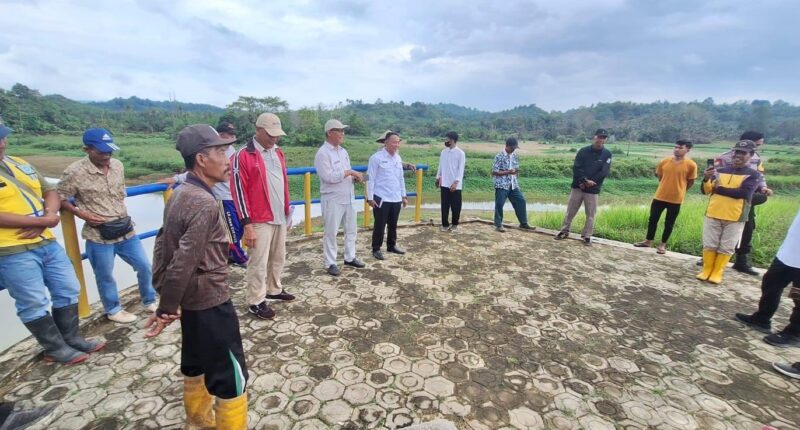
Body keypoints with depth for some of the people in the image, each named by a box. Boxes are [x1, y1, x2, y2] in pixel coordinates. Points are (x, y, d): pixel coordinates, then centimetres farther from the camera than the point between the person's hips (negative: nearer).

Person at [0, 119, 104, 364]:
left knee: (68, 290, 13)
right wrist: (42, 221, -19)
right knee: (35, 303, 3)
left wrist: (49, 215, -8)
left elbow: (50, 191, 12)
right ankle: (56, 349, 19)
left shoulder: (20, 164, 11)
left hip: (47, 242, 7)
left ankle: (72, 339, 28)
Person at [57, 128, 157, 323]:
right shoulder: (74, 172, -14)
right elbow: (60, 199, -5)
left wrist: (122, 214, 9)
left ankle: (150, 302, 32)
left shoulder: (118, 165, 1)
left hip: (126, 230, 5)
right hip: (99, 235, -4)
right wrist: (82, 214, -15)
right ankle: (113, 310, 34)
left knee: (145, 267, 11)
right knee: (106, 277, 12)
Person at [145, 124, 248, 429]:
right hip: (210, 301, -10)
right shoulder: (204, 203, -24)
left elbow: (163, 244, 10)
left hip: (190, 299, 10)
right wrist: (165, 309, -14)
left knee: (195, 363, 26)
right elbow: (184, 263, -26)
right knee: (231, 376, 3)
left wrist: (167, 298, 11)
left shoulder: (179, 195, 5)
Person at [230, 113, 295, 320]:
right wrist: (247, 224, -17)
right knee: (259, 262, 2)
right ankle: (255, 302, 16)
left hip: (280, 217, 7)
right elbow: (238, 191, -14)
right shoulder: (243, 156, -12)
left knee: (278, 257, 18)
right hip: (260, 221, -7)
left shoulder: (278, 153, 10)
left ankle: (274, 290, 36)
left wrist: (286, 209, 17)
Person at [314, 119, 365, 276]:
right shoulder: (323, 153, -13)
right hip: (333, 199, -8)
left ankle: (350, 258, 30)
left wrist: (355, 177, -3)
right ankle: (330, 263, 14)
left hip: (348, 197, 8)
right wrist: (349, 172, -19)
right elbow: (329, 176, -23)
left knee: (351, 229, 15)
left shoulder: (343, 151, 13)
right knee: (331, 232, 2)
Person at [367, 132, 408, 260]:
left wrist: (403, 196, 16)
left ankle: (392, 245, 33)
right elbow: (370, 179, -10)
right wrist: (370, 197, -13)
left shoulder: (398, 158, 10)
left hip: (396, 198, 6)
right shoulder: (376, 157, -10)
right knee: (380, 225, 2)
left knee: (393, 224, 16)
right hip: (381, 198, -6)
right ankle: (376, 249, 16)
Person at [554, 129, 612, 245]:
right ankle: (564, 231, 19)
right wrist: (585, 180, -20)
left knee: (590, 214, 4)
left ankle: (587, 236, 15)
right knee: (570, 211, 6)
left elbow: (604, 172, -8)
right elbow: (576, 168, -7)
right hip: (578, 186, 0)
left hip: (593, 189, 0)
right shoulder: (583, 151, 1)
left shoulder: (607, 154, 1)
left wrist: (588, 183, -15)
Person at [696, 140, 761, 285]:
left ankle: (717, 273, 16)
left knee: (726, 248, 6)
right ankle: (706, 270, 18)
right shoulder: (720, 171, 7)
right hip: (713, 215, 2)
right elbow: (705, 191, 2)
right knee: (709, 245, 7)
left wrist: (718, 189, -10)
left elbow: (743, 193, -16)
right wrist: (706, 179, -18)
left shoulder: (753, 175, -1)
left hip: (735, 218, -2)